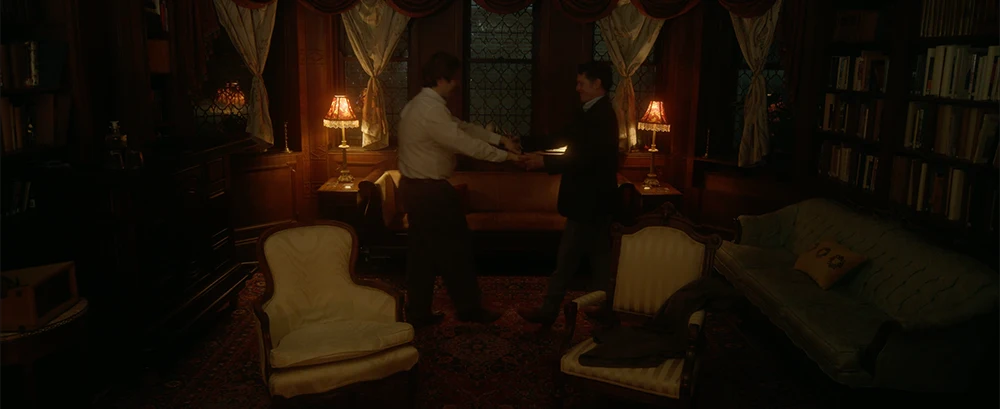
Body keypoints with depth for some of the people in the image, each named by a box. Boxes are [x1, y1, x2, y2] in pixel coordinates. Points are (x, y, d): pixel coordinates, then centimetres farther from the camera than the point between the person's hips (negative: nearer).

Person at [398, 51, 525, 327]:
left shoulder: (418, 105, 11)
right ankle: (469, 308, 18)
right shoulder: (432, 112, -21)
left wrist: (500, 139, 9)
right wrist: (505, 155, -11)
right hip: (431, 191, -10)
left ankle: (418, 313, 22)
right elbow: (467, 144, -22)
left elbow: (463, 127, 13)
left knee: (421, 250, 14)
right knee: (456, 250, 4)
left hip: (413, 187, 10)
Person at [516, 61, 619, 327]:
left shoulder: (602, 115, -19)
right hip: (592, 198, 10)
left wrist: (545, 162, -25)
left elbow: (586, 158, -26)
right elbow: (564, 139, 15)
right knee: (599, 255, 15)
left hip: (589, 200, -10)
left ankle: (549, 312, 9)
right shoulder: (590, 112, 12)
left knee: (567, 258, -1)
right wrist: (525, 144, 8)